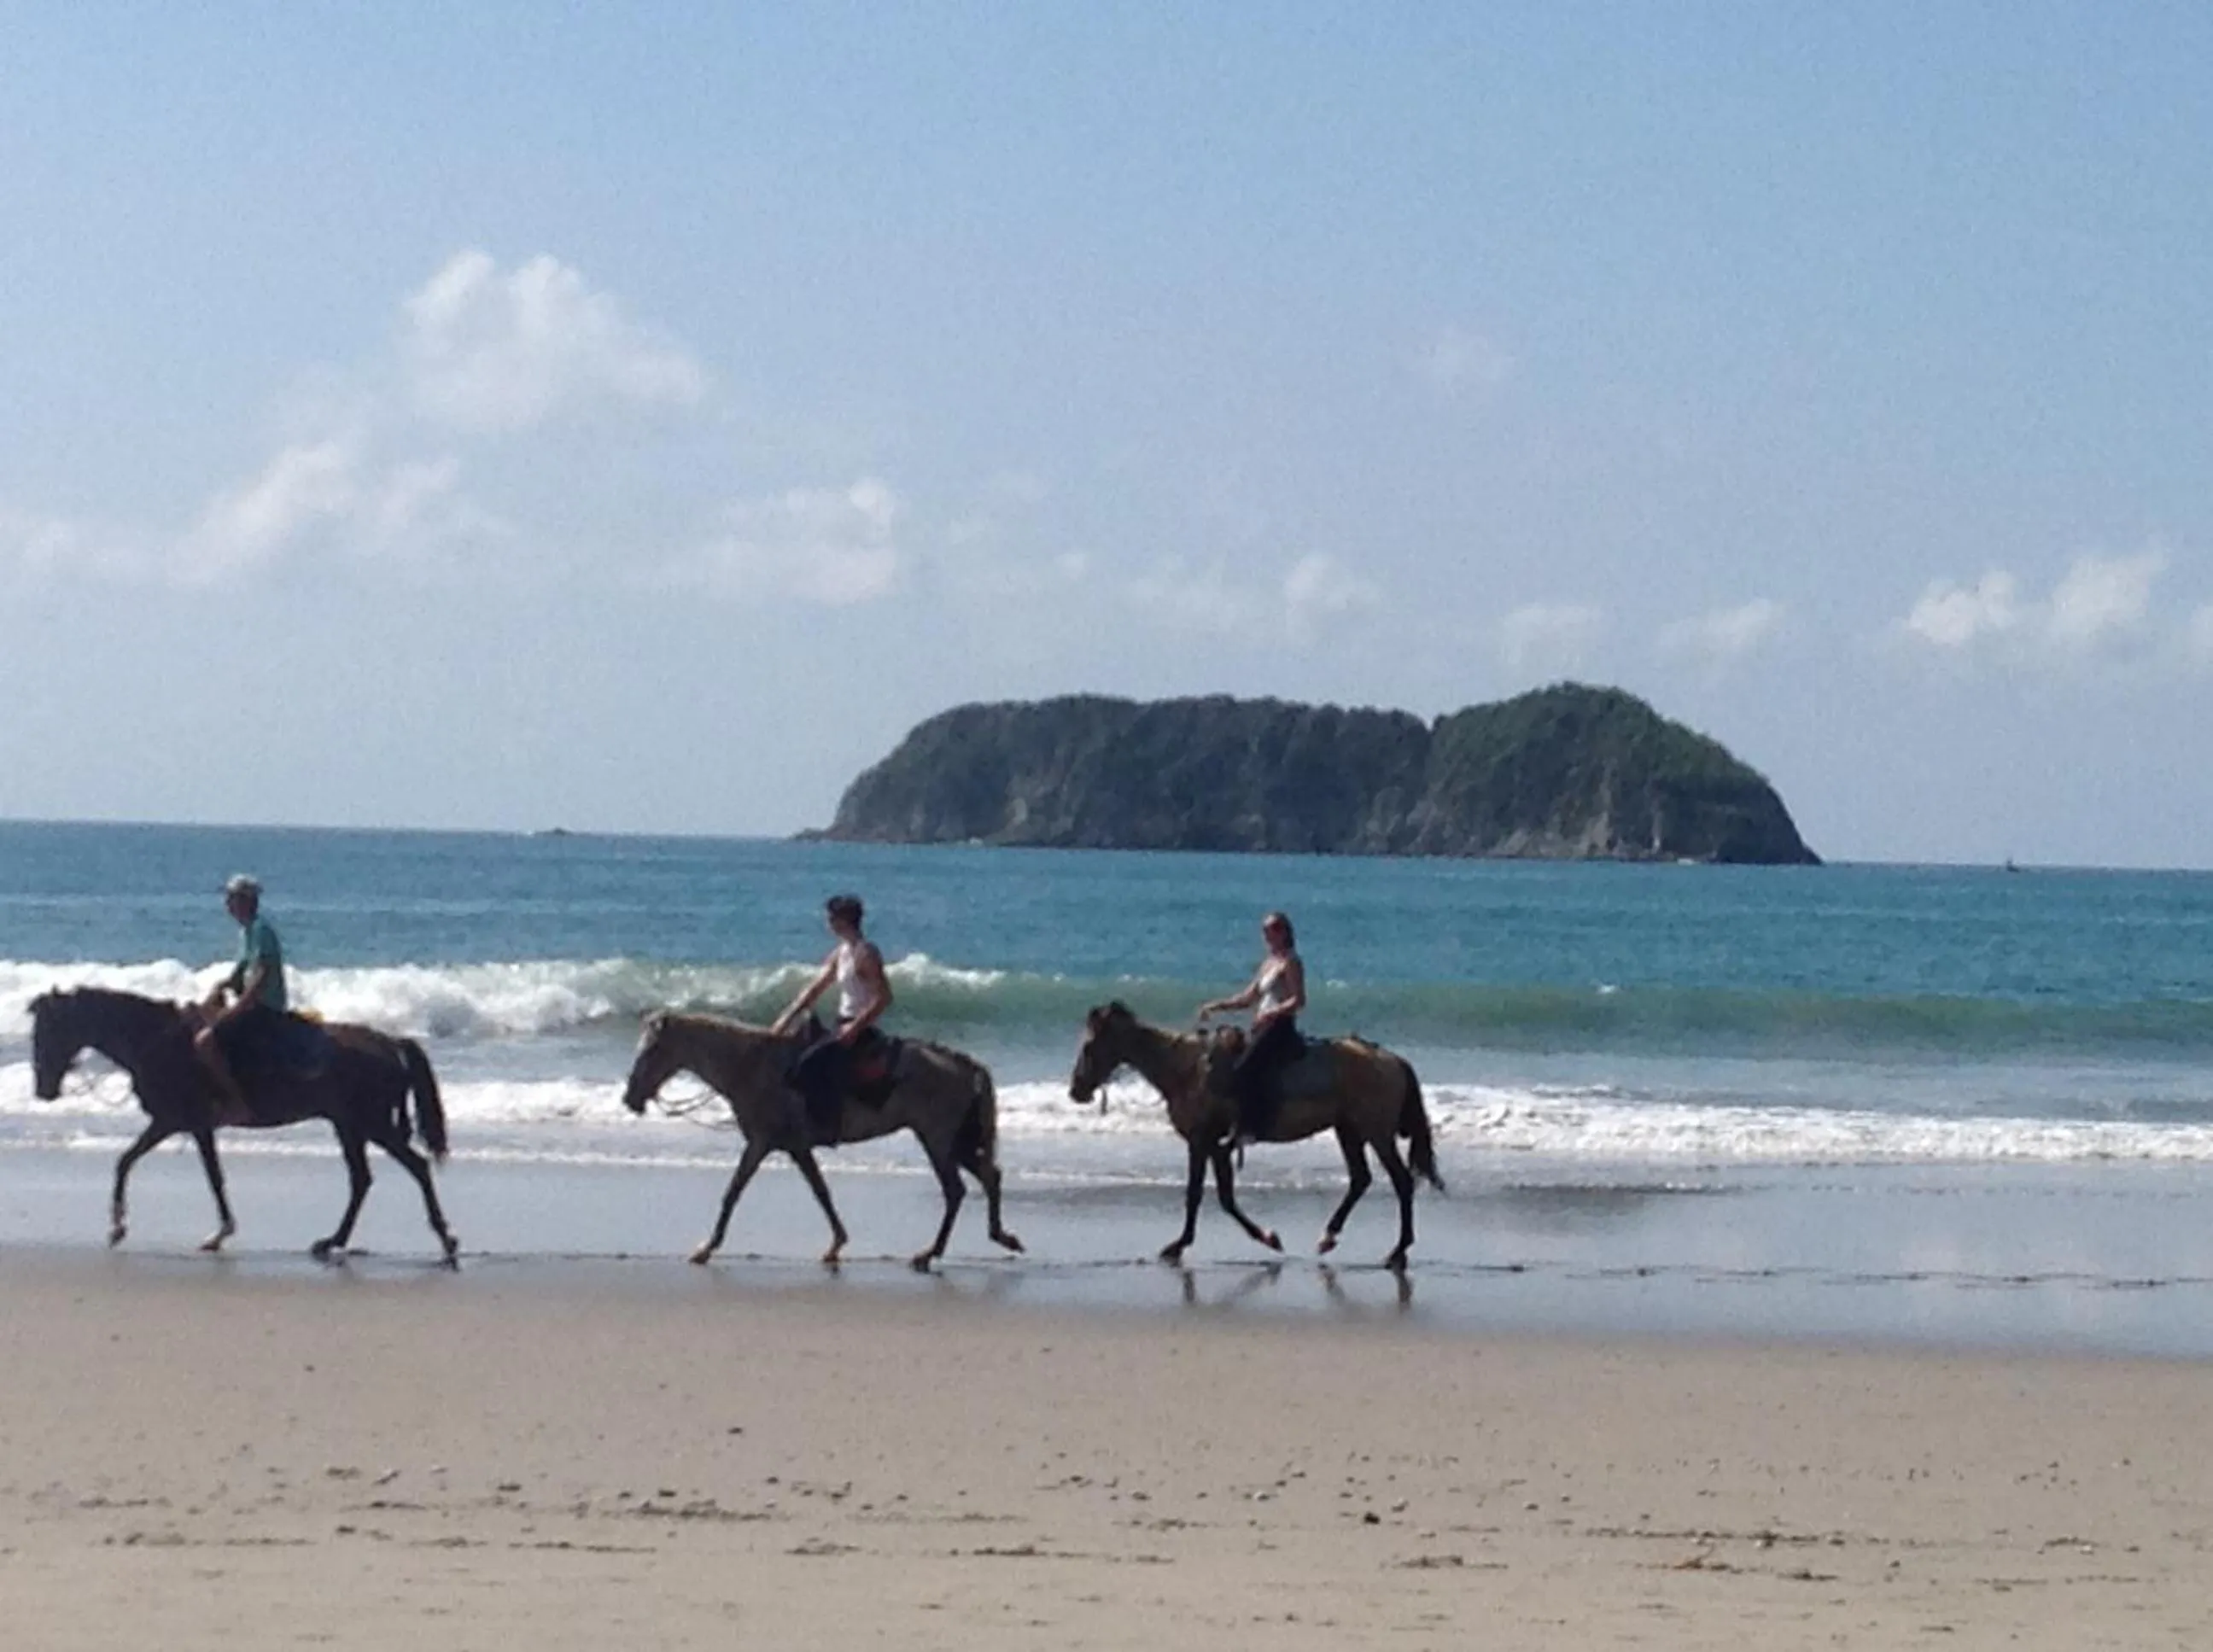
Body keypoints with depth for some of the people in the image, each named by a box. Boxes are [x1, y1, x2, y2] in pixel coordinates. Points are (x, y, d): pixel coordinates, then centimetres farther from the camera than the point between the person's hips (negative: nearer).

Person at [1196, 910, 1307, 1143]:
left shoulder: (1290, 962, -6)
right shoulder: (1268, 962, 21)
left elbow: (1298, 1001, -15)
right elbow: (1249, 998, 23)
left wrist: (1271, 1013, -26)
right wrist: (1217, 1006, 16)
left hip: (1280, 1027, -10)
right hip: (1264, 1029, 10)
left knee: (1244, 1071, -26)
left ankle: (1251, 1126, -27)